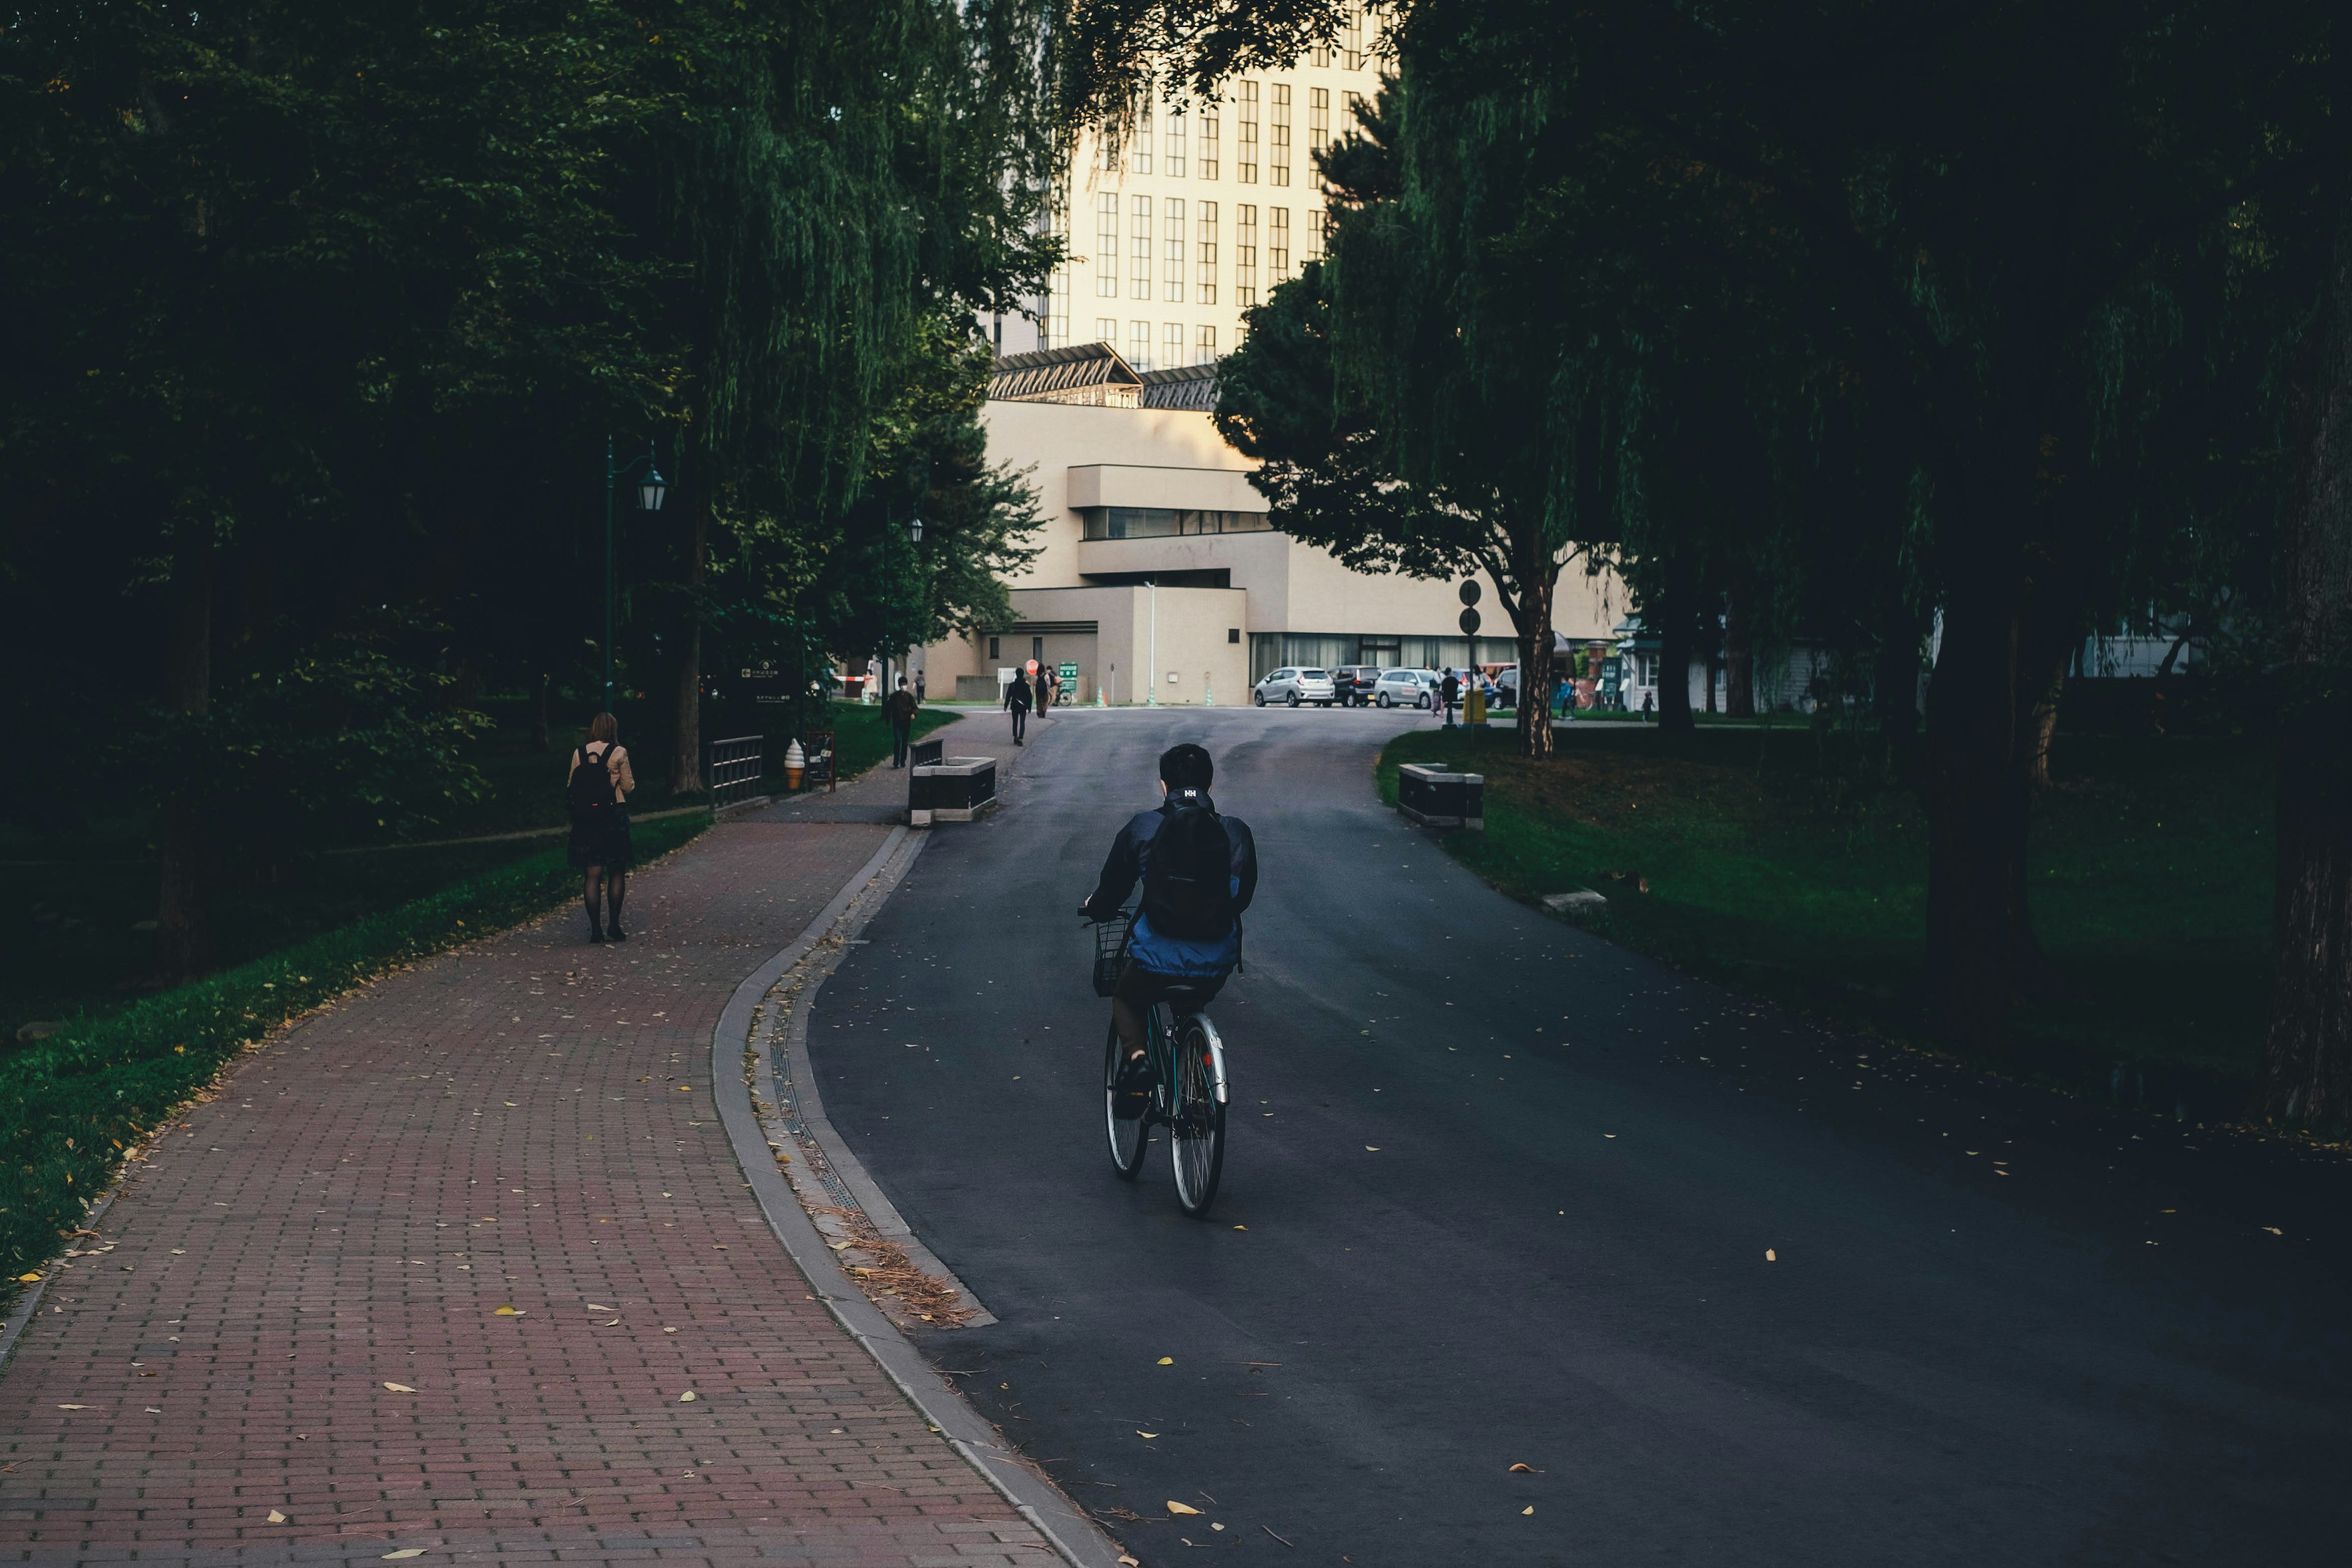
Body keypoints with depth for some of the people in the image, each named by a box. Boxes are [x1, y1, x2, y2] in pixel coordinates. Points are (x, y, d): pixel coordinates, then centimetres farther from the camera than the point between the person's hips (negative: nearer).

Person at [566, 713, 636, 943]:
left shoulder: (579, 753, 1)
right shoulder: (618, 753, -7)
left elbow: (571, 786, 4)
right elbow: (628, 786, -1)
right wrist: (630, 778, 18)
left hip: (585, 817, 2)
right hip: (614, 816, -2)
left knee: (591, 874, 4)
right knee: (617, 872, 9)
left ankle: (596, 928, 2)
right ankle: (614, 925, 8)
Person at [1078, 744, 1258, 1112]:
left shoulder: (1142, 828, -5)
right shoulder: (1236, 833, 1)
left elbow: (1112, 888, 4)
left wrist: (1095, 908, 28)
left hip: (1158, 959, -2)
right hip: (1216, 963, 2)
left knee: (1126, 1000, 28)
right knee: (1194, 1008, 36)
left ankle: (1137, 1059, 1)